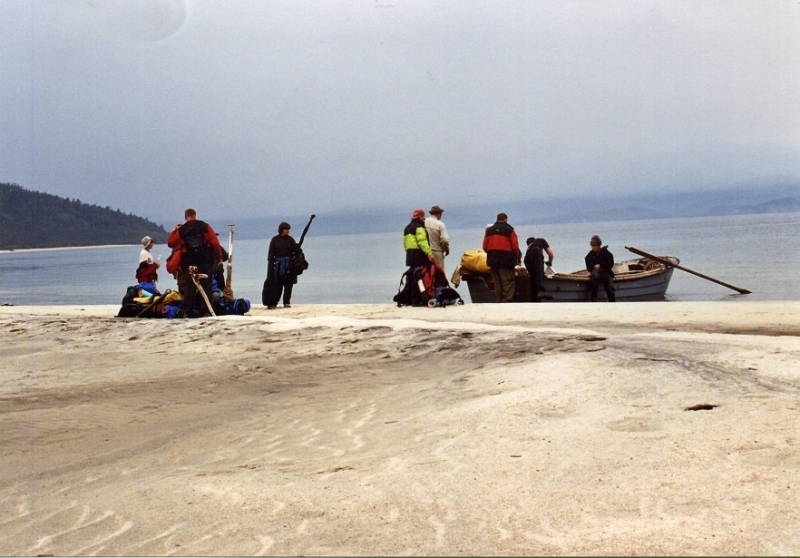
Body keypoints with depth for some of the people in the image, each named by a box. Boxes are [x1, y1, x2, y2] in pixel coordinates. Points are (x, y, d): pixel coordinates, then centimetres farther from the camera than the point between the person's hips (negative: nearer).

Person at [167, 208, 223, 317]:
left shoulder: (181, 230, 1)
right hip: (205, 262, 0)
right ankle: (206, 311, -1)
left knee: (189, 288, 6)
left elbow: (171, 243, 10)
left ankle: (187, 312, 4)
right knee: (206, 287, 4)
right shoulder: (205, 226, 1)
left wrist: (174, 230, 22)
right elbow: (215, 243, -4)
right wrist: (219, 257, 4)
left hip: (189, 263, 0)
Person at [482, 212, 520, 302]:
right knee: (508, 283, -5)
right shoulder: (509, 230, -3)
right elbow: (515, 246, -5)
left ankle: (499, 301, 13)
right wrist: (517, 256, 10)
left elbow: (485, 247, 10)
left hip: (492, 260, 5)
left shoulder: (489, 230, 12)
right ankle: (507, 301, -14)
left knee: (497, 283, 11)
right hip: (506, 260, -5)